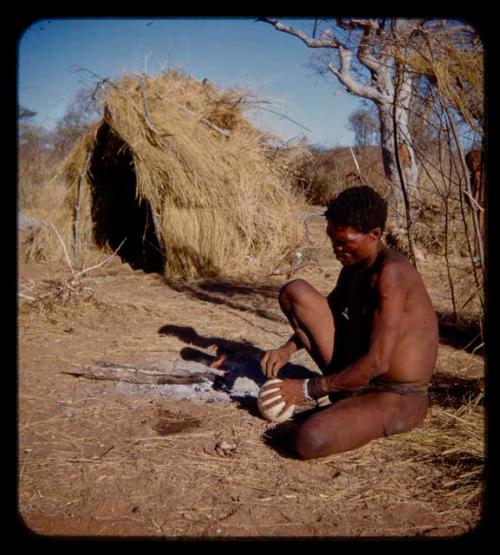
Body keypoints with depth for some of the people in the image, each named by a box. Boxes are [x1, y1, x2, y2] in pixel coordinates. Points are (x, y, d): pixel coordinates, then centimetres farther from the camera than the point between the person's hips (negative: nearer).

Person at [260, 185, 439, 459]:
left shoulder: (391, 273, -24)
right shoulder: (353, 266, 3)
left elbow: (377, 363, -27)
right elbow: (328, 308, 21)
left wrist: (309, 390, -18)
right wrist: (287, 349, 4)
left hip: (397, 398, -8)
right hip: (358, 371, 8)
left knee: (309, 440, -35)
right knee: (295, 292, -1)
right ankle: (344, 393, 3)